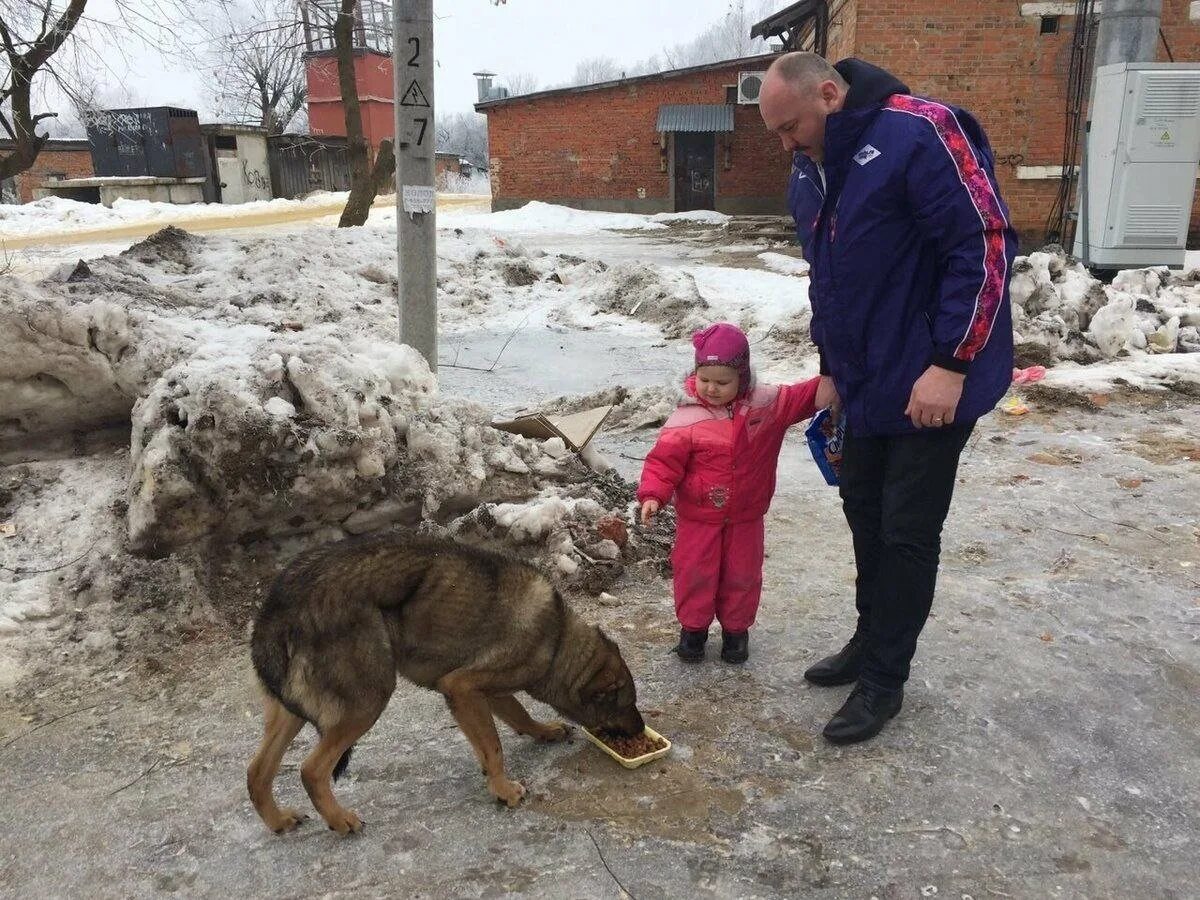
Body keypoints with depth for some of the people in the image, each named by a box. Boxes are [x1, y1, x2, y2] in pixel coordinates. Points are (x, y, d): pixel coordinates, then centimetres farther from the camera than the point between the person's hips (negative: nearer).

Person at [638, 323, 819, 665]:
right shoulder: (686, 418, -17)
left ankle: (736, 628, 34)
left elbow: (800, 398, 3)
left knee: (742, 575, 14)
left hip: (746, 516, 3)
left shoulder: (765, 403, -8)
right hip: (698, 516, -2)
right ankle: (693, 627, 29)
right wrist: (653, 494, -30)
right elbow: (664, 460, -17)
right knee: (695, 573, 7)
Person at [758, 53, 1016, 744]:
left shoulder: (920, 133, -19)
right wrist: (831, 369, 14)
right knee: (864, 508, 15)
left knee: (908, 530, -1)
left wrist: (950, 363, -23)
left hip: (933, 380, -8)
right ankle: (871, 642, 33)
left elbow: (988, 243, -21)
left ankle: (885, 681, 14)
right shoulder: (808, 173, 8)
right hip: (868, 377, 8)